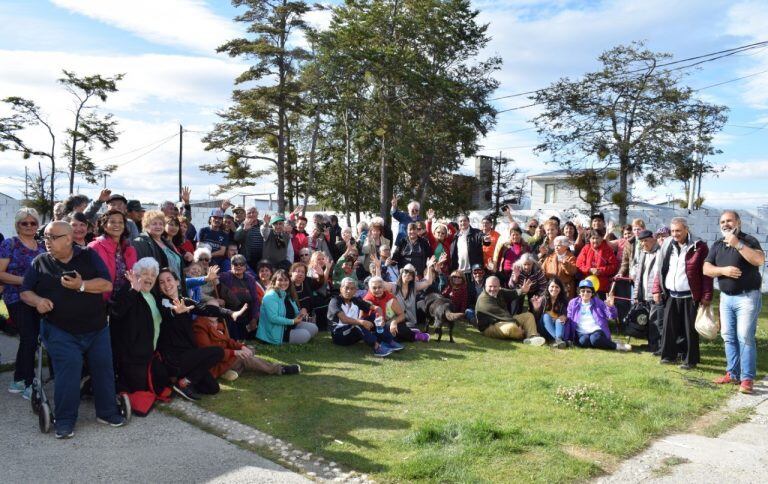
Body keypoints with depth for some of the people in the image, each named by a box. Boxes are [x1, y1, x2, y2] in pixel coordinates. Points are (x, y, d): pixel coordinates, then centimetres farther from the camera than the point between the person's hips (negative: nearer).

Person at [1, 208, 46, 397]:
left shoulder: (41, 246, 11)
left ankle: (18, 381, 24)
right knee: (30, 339, -10)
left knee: (28, 340, 10)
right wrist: (24, 280, -18)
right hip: (17, 299, -5)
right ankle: (30, 384, 1)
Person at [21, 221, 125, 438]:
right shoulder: (40, 262, 4)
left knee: (103, 366, 2)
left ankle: (107, 412, 19)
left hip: (97, 328, 1)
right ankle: (64, 419, 0)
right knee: (69, 368, -14)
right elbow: (25, 292, 7)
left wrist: (81, 285, -23)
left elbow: (107, 284, -8)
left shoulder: (88, 256, 1)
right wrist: (37, 300, -15)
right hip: (60, 331, -1)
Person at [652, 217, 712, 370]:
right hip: (670, 295, 4)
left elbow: (706, 273, -9)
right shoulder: (667, 245, 7)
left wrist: (706, 295, -13)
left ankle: (690, 360, 13)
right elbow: (661, 269, 12)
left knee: (689, 329, 3)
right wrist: (657, 290, 7)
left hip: (690, 296, -4)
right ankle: (669, 355, 20)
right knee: (669, 327, 8)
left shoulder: (699, 246, -8)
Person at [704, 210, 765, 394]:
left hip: (747, 297, -6)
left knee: (745, 338, -9)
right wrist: (723, 270, -13)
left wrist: (738, 244, -25)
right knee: (728, 337, 9)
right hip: (726, 297, 6)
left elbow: (760, 260, -23)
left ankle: (747, 378, -4)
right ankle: (733, 373, 18)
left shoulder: (748, 240, -5)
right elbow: (706, 269, 5)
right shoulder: (717, 244, 10)